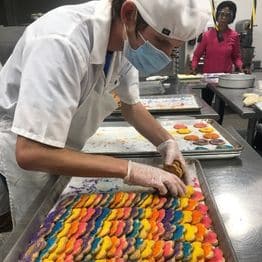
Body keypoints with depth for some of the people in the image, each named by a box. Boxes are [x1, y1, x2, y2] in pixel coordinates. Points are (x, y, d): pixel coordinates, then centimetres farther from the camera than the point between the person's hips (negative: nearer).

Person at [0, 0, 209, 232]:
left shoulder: (127, 39, -12)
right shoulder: (62, 42, -37)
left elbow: (131, 104, 1)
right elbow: (30, 153, -39)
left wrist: (167, 142, -14)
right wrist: (128, 170, -37)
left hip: (59, 147, 6)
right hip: (24, 149, -6)